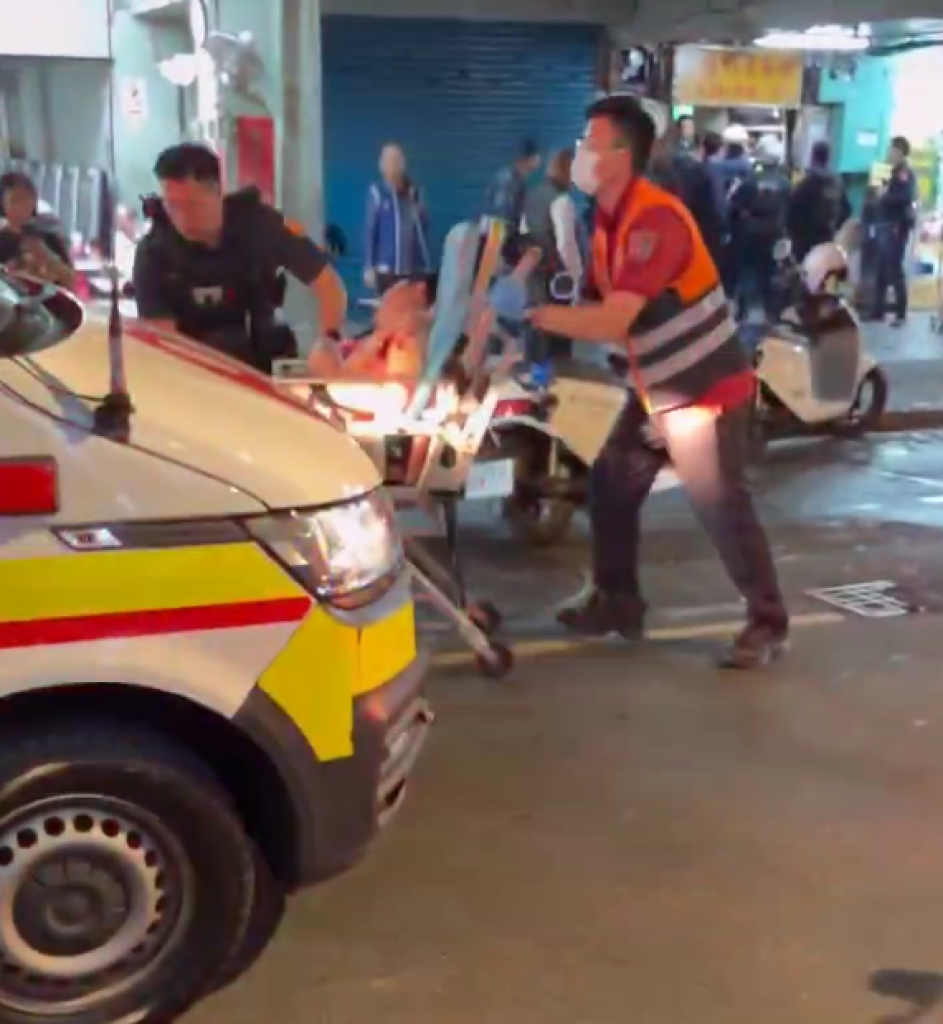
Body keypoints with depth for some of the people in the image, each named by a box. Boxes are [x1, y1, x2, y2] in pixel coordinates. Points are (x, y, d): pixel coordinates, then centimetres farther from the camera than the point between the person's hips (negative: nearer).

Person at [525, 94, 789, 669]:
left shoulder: (655, 220, -25)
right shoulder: (609, 220, 6)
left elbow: (614, 321, -30)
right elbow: (604, 306, 9)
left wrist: (530, 313, -24)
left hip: (706, 389, -9)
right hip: (657, 390, 9)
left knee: (723, 509, -4)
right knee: (610, 488, 13)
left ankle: (769, 624, 12)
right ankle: (619, 603, 28)